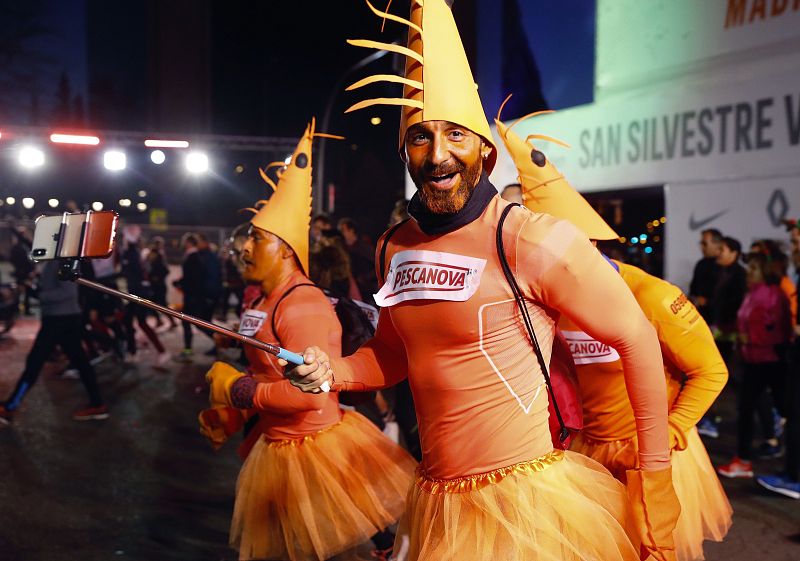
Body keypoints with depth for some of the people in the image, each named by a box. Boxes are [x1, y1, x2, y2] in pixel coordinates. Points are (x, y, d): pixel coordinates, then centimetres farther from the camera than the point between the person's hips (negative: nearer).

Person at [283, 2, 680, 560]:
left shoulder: (532, 239, -16)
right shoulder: (394, 248, 4)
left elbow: (637, 337, -10)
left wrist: (655, 478, -9)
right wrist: (334, 372, -1)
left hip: (530, 503, -6)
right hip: (436, 505, 7)